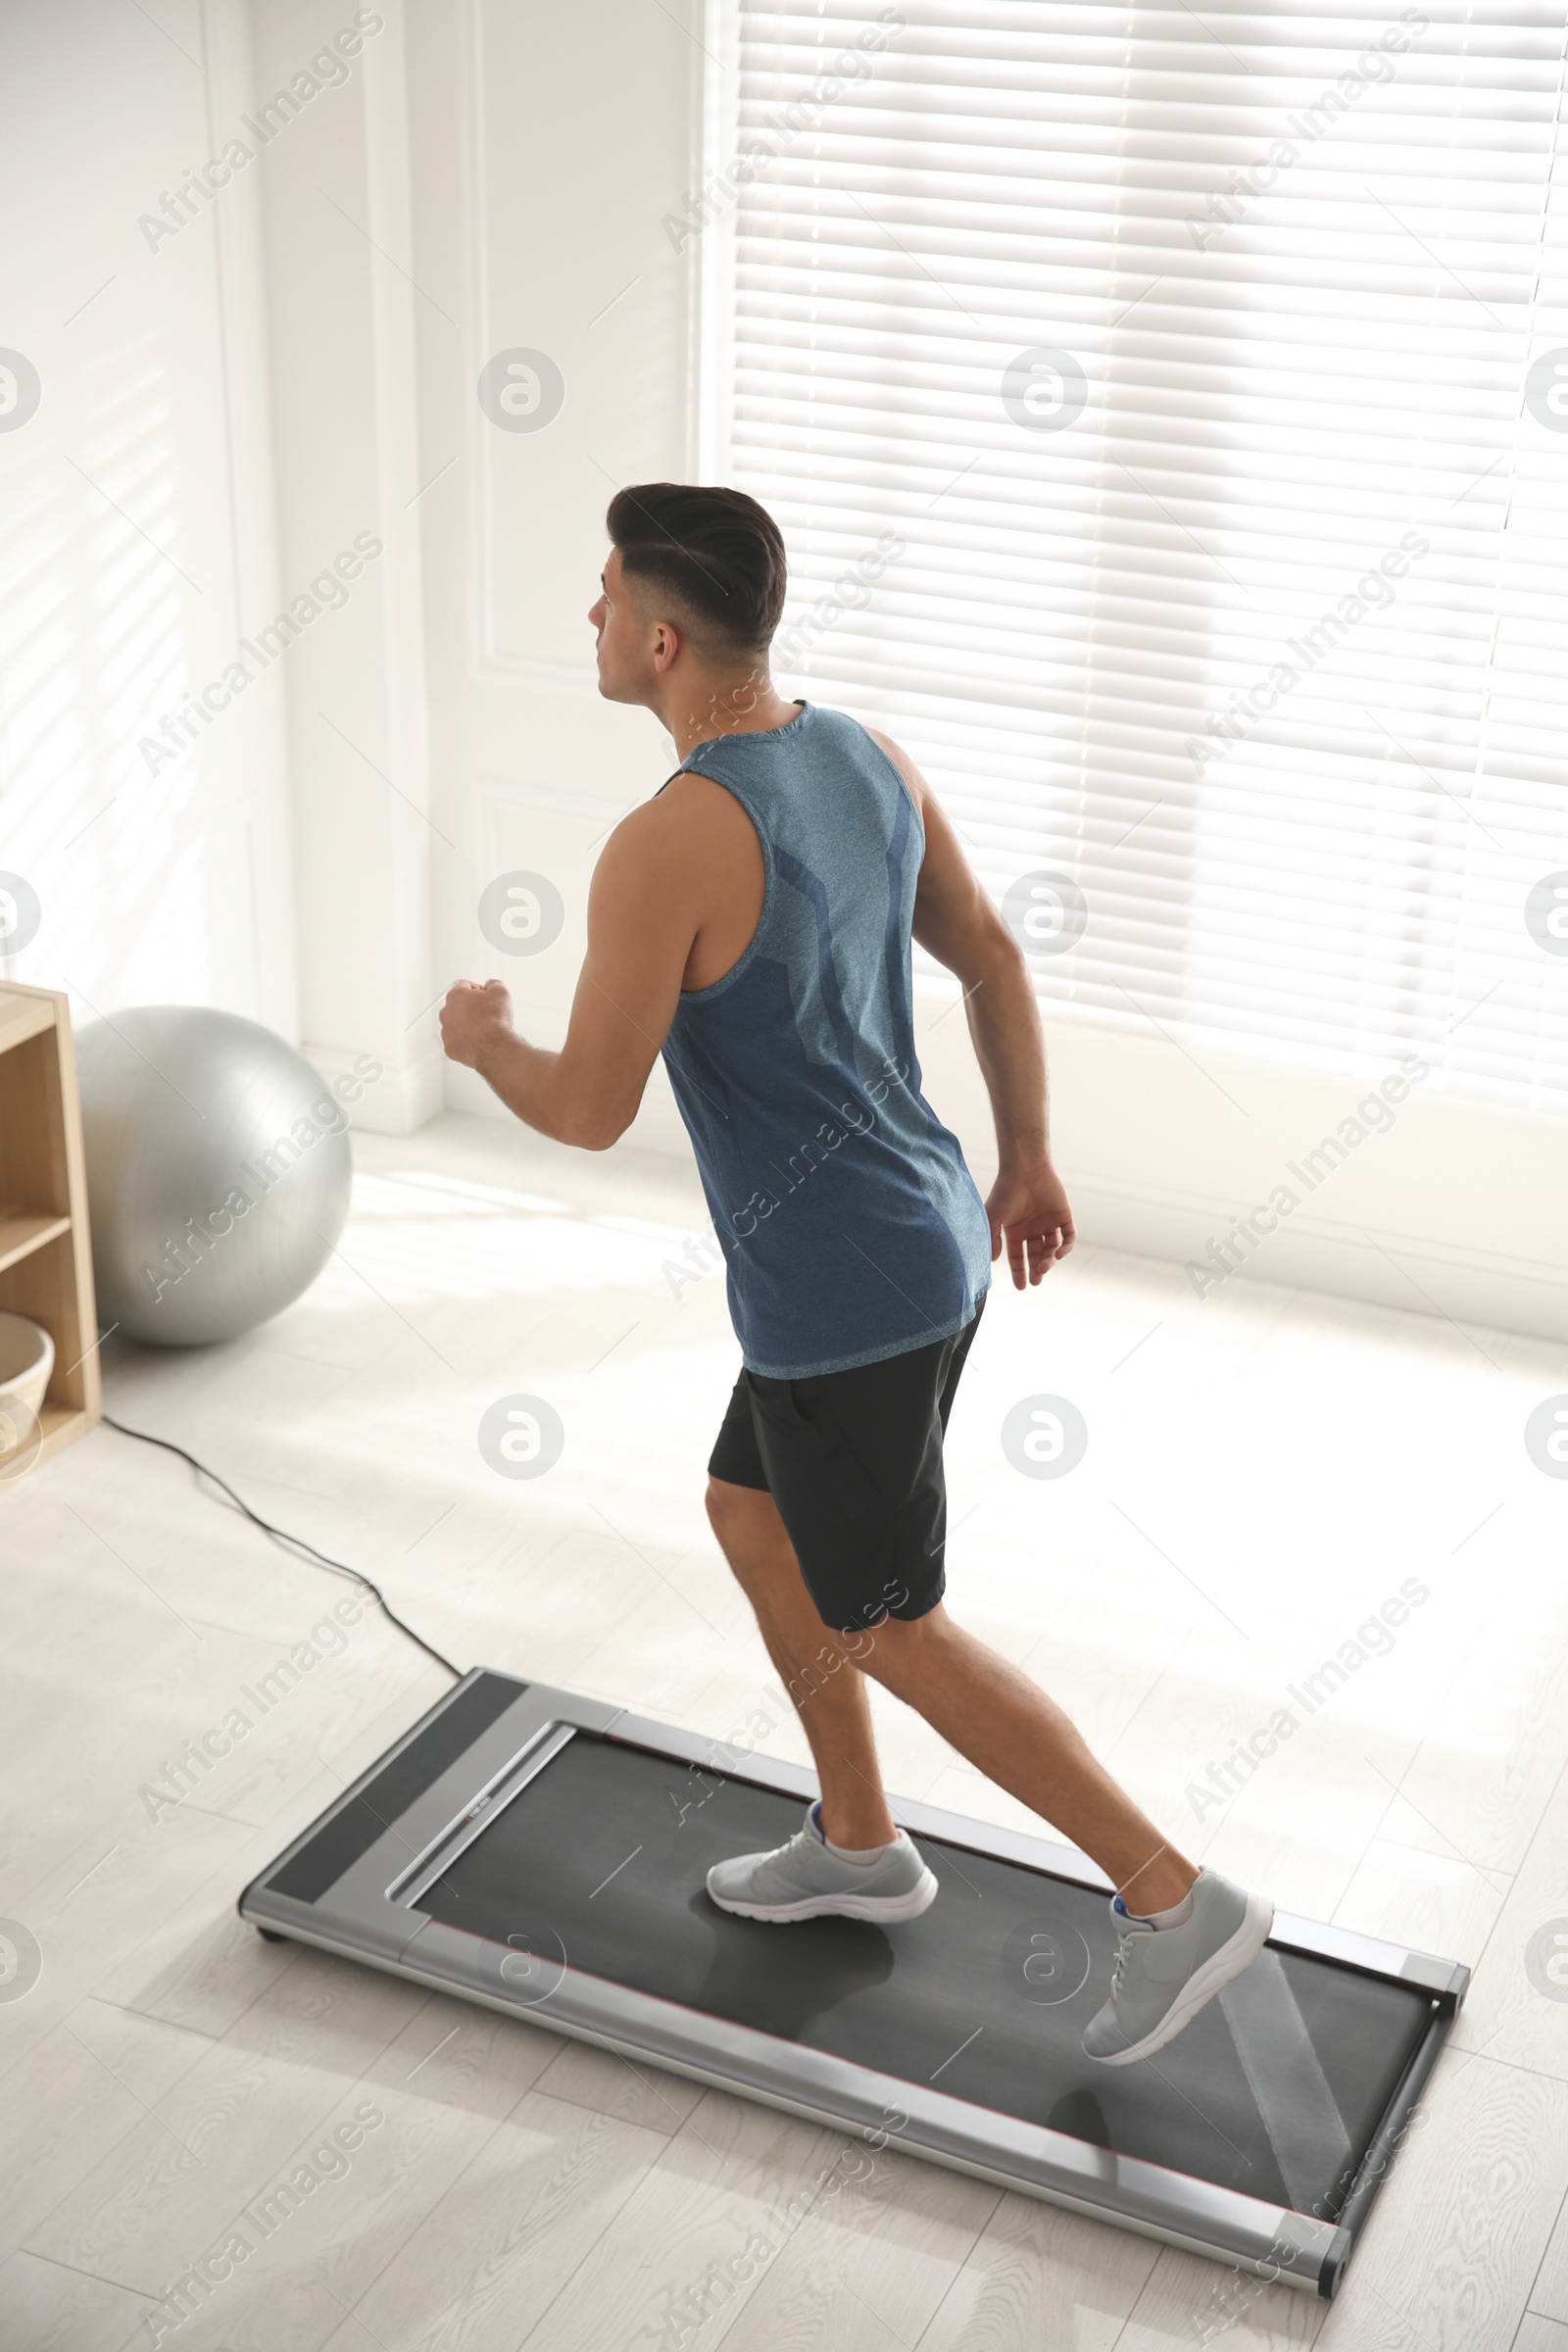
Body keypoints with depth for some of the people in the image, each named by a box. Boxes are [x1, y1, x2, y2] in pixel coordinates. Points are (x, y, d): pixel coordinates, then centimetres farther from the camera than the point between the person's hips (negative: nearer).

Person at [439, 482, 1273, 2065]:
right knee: (748, 1519, 25)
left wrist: (482, 1043, 3)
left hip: (841, 1300, -9)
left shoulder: (668, 846, -24)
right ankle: (860, 1844, 39)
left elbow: (591, 1109, -19)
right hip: (924, 1239, 9)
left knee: (890, 1631, 8)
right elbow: (993, 958, 10)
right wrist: (1027, 1158, 21)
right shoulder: (864, 758, 2)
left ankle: (1177, 1899, 14)